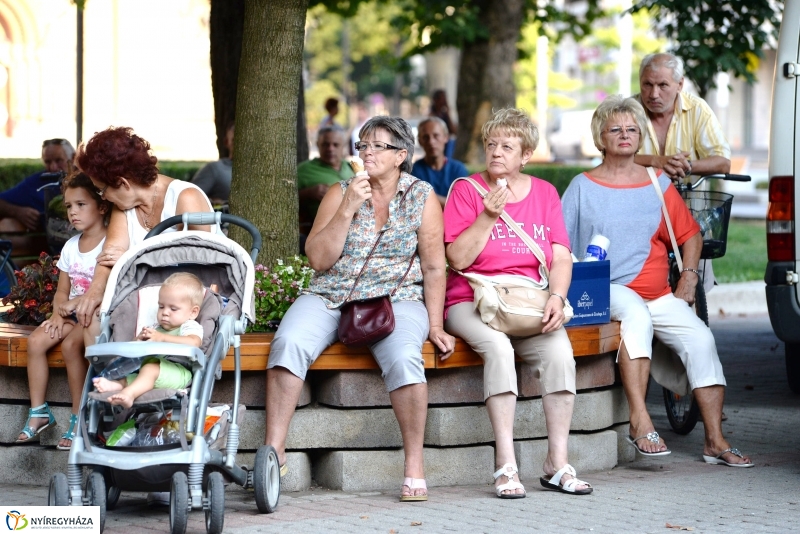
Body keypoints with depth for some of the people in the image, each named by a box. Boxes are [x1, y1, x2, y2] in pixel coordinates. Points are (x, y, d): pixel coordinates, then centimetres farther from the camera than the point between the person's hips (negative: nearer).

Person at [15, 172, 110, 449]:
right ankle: (39, 411, -7)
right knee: (36, 340, -15)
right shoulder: (71, 247, 11)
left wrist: (75, 304, -23)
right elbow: (62, 291, 12)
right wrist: (59, 314, -9)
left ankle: (79, 417, -21)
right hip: (74, 313, 7)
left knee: (71, 344, -31)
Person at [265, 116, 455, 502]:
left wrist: (435, 326, -6)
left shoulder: (422, 197, 5)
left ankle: (414, 465, -25)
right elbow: (318, 259, 0)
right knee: (289, 342, -29)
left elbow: (434, 267, 3)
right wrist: (348, 209, -10)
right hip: (330, 297, 2)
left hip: (396, 299, -2)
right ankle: (273, 451, -26)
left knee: (402, 356, -35)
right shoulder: (339, 193, 8)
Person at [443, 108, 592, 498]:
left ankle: (557, 463, -22)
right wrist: (489, 215, -14)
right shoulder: (466, 190, 4)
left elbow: (561, 257, 6)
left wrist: (556, 297, -12)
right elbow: (457, 258, -5)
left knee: (559, 348, -28)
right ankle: (505, 465, -33)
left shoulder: (544, 193, 14)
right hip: (472, 301, -3)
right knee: (497, 346, -35)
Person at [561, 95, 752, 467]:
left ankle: (715, 441, -17)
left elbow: (690, 233, 21)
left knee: (700, 337, -19)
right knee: (637, 316, -37)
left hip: (658, 294, 4)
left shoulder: (658, 184, 15)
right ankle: (639, 421, -43)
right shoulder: (583, 187, 7)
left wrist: (688, 276, 6)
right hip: (606, 290, -4)